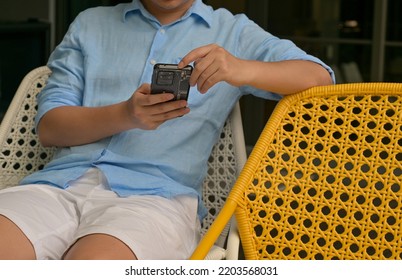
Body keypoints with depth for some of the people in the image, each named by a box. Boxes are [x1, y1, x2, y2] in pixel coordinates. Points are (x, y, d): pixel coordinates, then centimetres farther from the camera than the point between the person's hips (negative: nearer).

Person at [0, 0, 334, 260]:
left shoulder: (234, 32, 18)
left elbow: (320, 78, 5)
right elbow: (48, 126, 12)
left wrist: (244, 70, -15)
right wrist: (124, 115, -9)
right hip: (62, 181, 2)